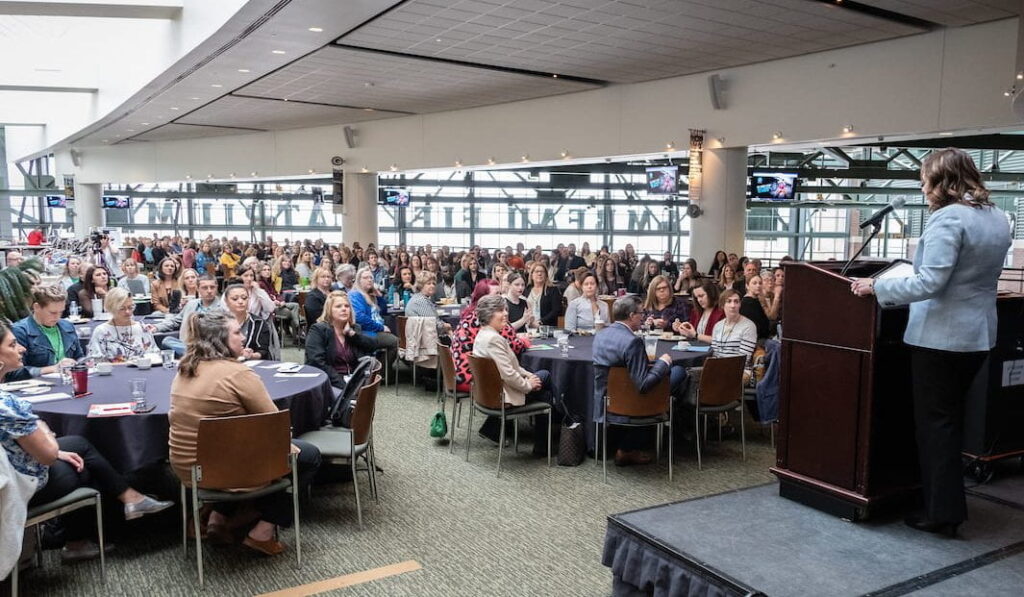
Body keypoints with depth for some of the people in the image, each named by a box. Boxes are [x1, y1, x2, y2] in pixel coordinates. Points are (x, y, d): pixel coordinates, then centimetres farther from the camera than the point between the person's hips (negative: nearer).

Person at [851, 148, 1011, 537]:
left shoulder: (948, 218, -18)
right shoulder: (997, 217, 10)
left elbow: (929, 282, -24)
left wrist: (877, 287, -17)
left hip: (941, 336, -9)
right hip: (978, 334, 9)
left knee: (935, 421, 3)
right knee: (950, 417, 19)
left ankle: (942, 513, 10)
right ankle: (947, 504, 29)